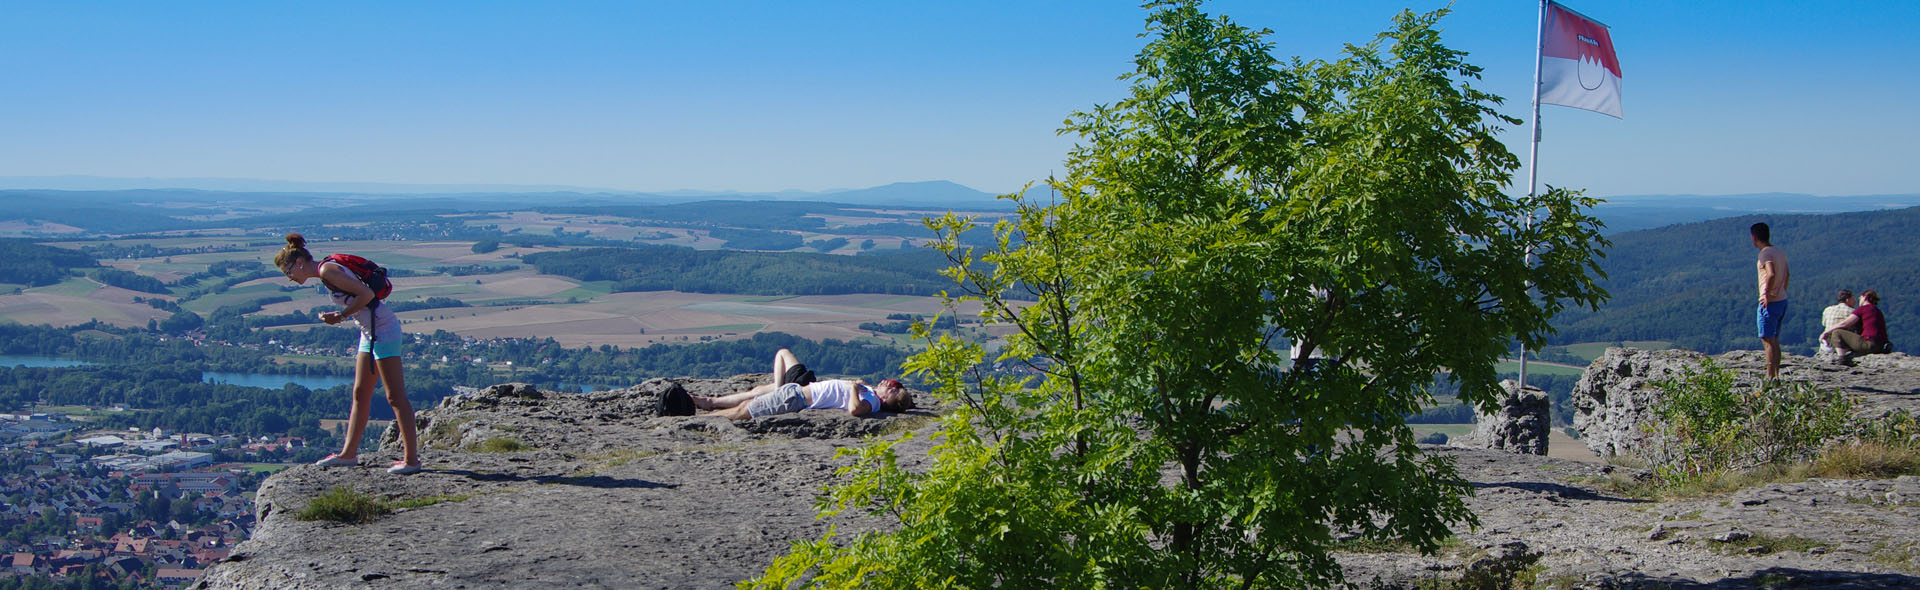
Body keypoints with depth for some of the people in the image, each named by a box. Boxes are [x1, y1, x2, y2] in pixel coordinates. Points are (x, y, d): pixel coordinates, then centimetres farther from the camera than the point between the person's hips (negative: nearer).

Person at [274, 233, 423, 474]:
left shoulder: (327, 270, -13)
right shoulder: (327, 270, 15)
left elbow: (367, 293, -20)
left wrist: (341, 316, -11)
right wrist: (338, 315, 3)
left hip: (383, 329, -10)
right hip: (370, 332, 10)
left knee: (395, 396, -7)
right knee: (360, 394, 15)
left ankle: (412, 458, -4)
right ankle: (349, 453, 24)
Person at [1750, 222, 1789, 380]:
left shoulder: (1766, 253, -15)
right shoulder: (1780, 252, 12)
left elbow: (1771, 274, -30)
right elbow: (1786, 275, 23)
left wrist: (1767, 294, -26)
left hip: (1769, 302, -9)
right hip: (1782, 300, 9)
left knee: (1768, 341, -6)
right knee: (1774, 340, 15)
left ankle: (1770, 376, -7)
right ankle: (1776, 375, 17)